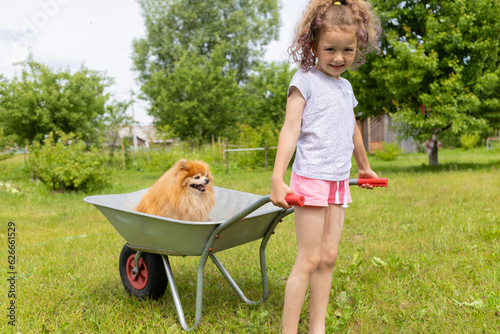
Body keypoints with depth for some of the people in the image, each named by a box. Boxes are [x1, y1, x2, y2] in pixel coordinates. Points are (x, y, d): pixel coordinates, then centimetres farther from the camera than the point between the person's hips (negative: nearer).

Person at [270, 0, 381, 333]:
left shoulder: (345, 87, 15)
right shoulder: (305, 80, -6)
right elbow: (290, 130, -15)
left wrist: (364, 167, 39)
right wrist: (278, 180, -24)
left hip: (340, 182, 7)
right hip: (311, 179, -7)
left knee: (328, 257, 9)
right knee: (308, 260, -5)